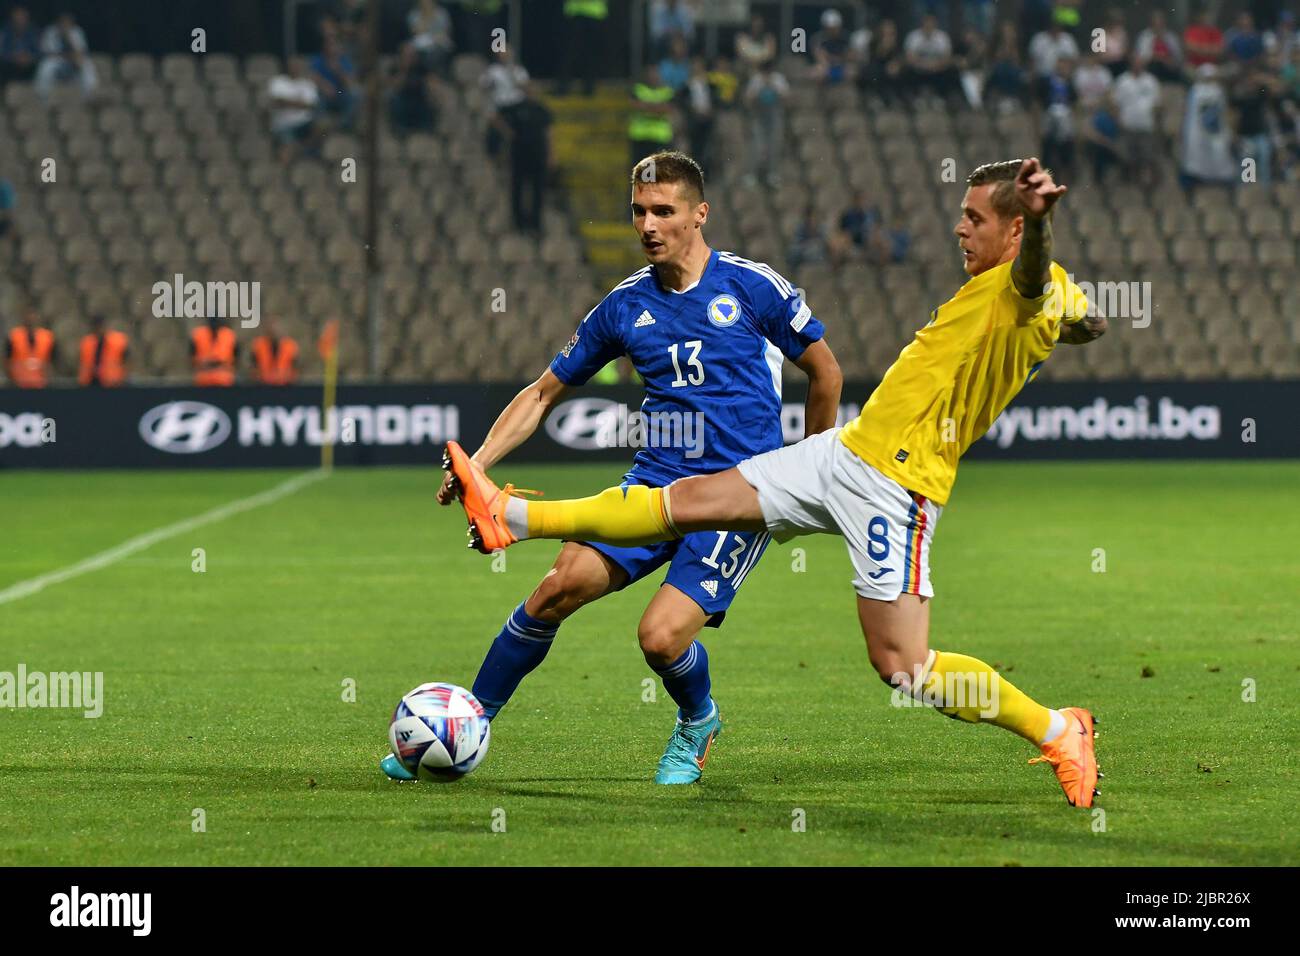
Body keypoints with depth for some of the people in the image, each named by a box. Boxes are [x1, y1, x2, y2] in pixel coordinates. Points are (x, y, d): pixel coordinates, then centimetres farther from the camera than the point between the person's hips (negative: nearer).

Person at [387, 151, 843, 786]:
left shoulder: (750, 286, -4)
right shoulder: (625, 305, 7)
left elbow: (825, 372, 7)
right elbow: (544, 392, 15)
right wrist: (477, 463, 1)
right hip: (656, 481, 4)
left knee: (662, 636, -21)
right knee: (564, 584, -19)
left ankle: (697, 723, 14)